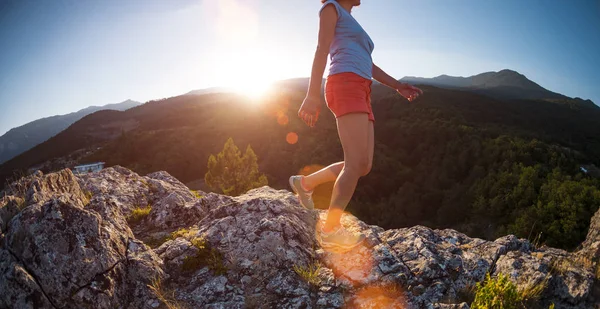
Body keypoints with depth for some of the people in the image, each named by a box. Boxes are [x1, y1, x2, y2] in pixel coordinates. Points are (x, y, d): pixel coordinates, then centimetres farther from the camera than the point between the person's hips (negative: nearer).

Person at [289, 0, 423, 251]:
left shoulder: (353, 26, 36)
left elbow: (368, 65, 33)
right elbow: (322, 50, -5)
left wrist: (398, 86, 24)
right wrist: (313, 94, -16)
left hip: (360, 92, 9)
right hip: (345, 87, -9)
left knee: (362, 166, 1)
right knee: (357, 163, -17)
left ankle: (305, 183, 15)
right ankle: (330, 230, -11)